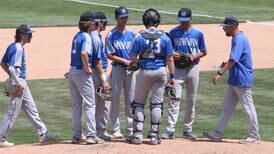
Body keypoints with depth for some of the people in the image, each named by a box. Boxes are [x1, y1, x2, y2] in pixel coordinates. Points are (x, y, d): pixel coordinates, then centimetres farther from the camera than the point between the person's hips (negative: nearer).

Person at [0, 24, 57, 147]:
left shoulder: (12, 46, 11)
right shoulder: (18, 48, -18)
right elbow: (12, 68, -25)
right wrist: (18, 83, -22)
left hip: (21, 82, 10)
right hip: (17, 82, -10)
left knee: (31, 109, 14)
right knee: (12, 112, -4)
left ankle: (42, 134, 21)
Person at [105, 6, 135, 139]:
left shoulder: (131, 34, 11)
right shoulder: (111, 35, -3)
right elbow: (109, 55, -7)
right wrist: (125, 61, -16)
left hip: (130, 69, 4)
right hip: (117, 69, -4)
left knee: (130, 101, 5)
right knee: (115, 100, -2)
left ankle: (131, 130, 10)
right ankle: (116, 130, 2)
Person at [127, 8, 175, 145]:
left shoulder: (139, 37, -8)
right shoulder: (164, 37, -3)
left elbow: (132, 57, -6)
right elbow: (170, 59, -3)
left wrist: (133, 62, 17)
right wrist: (172, 76, 4)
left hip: (144, 72, -1)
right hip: (161, 71, 1)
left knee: (138, 103, 10)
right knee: (157, 104, 7)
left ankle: (138, 135, 2)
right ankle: (154, 136, 7)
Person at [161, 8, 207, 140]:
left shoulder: (198, 34, 3)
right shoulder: (173, 33, 1)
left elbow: (204, 52, 8)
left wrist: (194, 57, -12)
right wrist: (172, 55, -17)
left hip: (193, 68, 2)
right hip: (177, 68, -2)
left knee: (191, 101, 7)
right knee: (174, 99, -11)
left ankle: (187, 129, 16)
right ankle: (170, 130, -13)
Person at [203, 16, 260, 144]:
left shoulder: (239, 40, -18)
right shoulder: (237, 38, 13)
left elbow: (233, 60, -27)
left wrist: (220, 73, -32)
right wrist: (226, 64, 7)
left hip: (242, 81, -11)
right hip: (234, 80, 11)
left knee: (248, 107, -2)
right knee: (227, 106, 11)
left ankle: (254, 136, 5)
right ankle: (218, 133, 15)